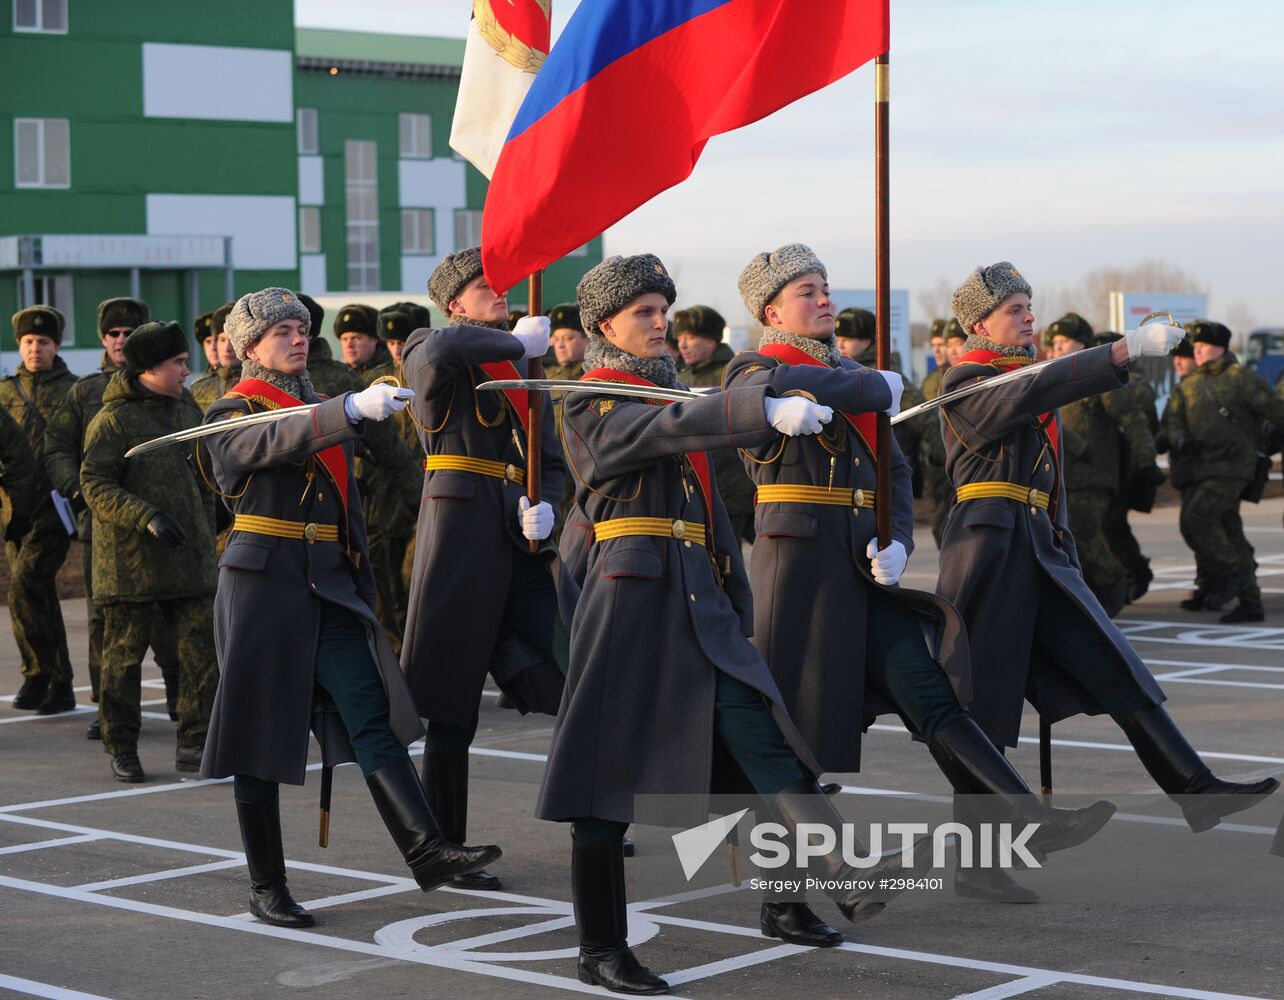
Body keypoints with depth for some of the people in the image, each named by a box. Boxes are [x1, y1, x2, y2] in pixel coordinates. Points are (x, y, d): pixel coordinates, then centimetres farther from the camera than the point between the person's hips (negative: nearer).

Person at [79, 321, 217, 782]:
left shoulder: (186, 408, 13)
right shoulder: (113, 420, -9)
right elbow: (95, 484, -15)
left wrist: (205, 536, 21)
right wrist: (147, 517, -25)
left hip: (189, 559, 6)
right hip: (130, 560, -6)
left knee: (203, 649, -1)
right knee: (124, 656, 3)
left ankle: (194, 743, 7)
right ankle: (121, 748, 14)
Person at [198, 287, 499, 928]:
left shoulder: (322, 409, 18)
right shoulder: (231, 416, -4)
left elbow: (344, 506, 23)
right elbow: (275, 443, -25)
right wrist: (354, 409, -38)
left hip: (331, 585, 5)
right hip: (265, 580, -5)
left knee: (369, 712, -8)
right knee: (260, 733, 0)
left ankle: (426, 850, -18)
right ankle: (266, 887, 7)